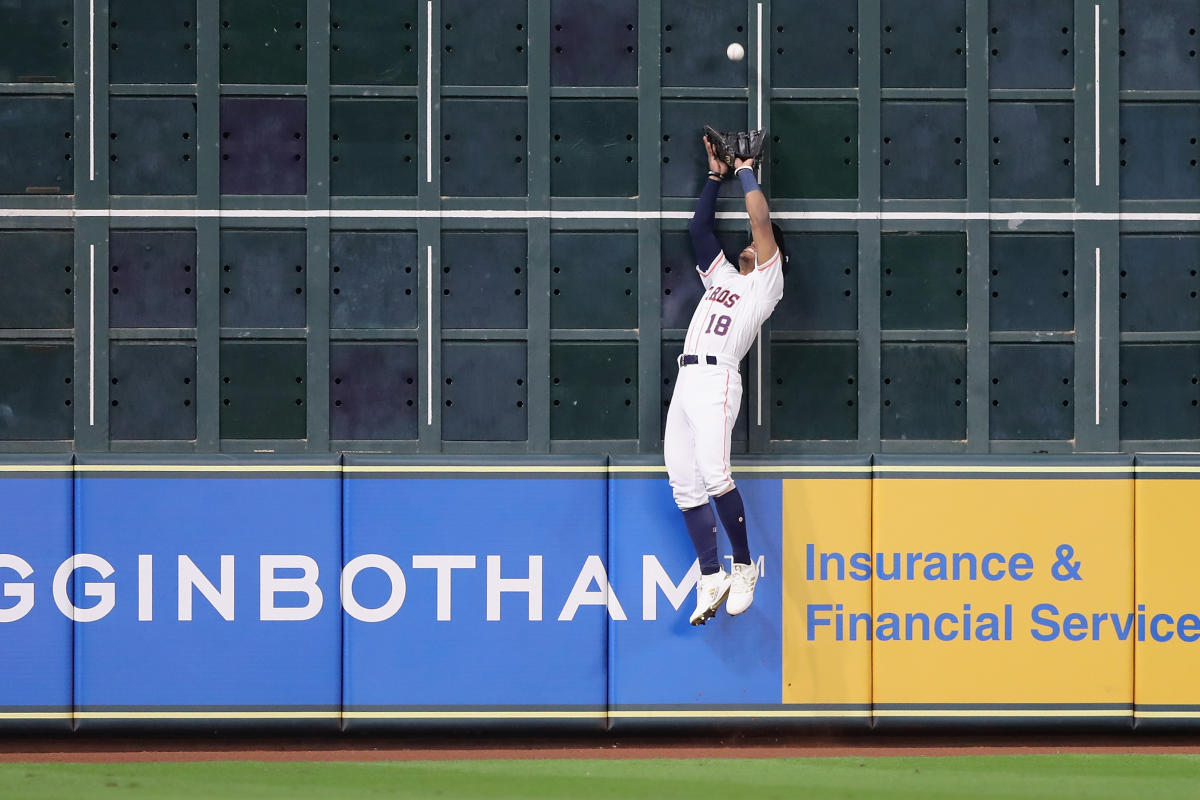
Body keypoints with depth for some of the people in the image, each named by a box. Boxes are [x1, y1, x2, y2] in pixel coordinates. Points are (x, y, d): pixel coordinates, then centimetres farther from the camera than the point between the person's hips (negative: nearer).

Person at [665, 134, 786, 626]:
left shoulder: (766, 283, 9)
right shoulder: (723, 276, 29)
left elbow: (761, 220, 0)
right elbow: (700, 225, 32)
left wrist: (745, 170, 12)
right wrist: (716, 173, 33)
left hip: (717, 380, -8)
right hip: (686, 380, 8)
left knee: (714, 474, -22)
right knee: (686, 486, 0)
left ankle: (744, 567, -12)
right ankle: (711, 580, 2)